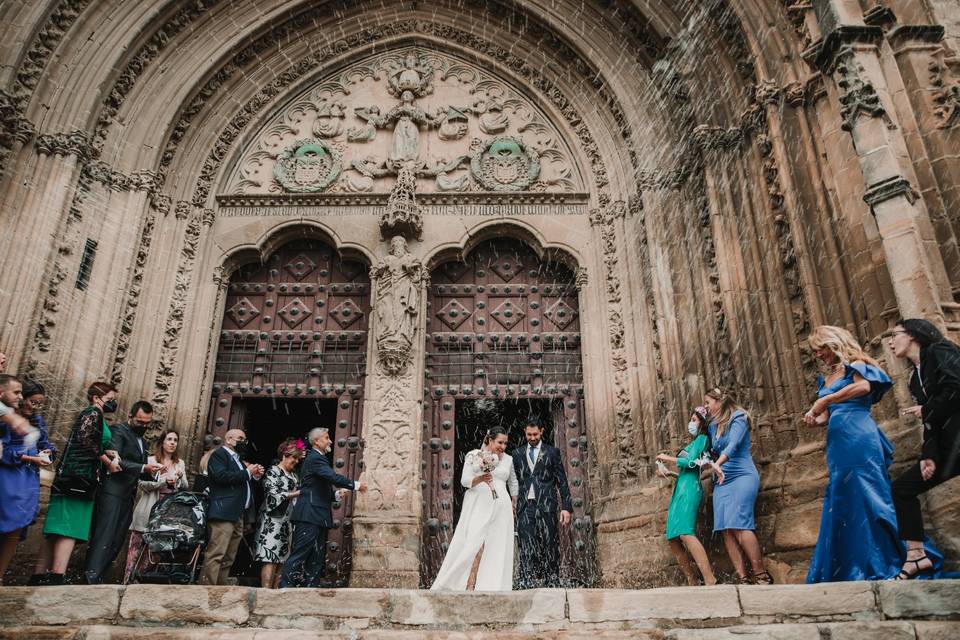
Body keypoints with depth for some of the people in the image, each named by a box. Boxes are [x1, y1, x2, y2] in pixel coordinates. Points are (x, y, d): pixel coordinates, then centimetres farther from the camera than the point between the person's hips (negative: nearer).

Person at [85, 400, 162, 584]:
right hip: (112, 493, -8)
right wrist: (143, 468, -22)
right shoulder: (118, 430, -3)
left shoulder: (142, 441, 23)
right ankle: (91, 578, -16)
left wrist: (150, 472, 7)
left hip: (128, 497, 8)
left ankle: (97, 578, 6)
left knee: (116, 542, 4)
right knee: (104, 539, -14)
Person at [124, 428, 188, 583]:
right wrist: (164, 481, -15)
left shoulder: (180, 463, 14)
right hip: (150, 510, -3)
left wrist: (180, 477, -7)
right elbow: (141, 484, -7)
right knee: (138, 546, -3)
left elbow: (185, 488, 12)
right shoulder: (150, 460, 3)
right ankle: (128, 579, 4)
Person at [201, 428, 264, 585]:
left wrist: (255, 476, 9)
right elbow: (222, 476, -18)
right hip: (224, 513, -9)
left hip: (238, 514, 10)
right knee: (216, 554, -15)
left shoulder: (238, 459, 26)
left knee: (229, 558, 9)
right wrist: (247, 472, -11)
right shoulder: (219, 454, -1)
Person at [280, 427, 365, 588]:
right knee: (299, 555, -10)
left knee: (317, 560, 9)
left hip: (318, 517, 10)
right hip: (309, 516, -10)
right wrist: (356, 485, -13)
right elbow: (333, 477, -22)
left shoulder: (318, 458, 21)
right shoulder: (315, 458, -10)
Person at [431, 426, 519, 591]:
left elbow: (513, 483, 27)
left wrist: (514, 504, 25)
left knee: (497, 549, -1)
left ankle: (493, 588, 4)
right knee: (474, 546, -13)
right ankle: (469, 586, -7)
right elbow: (464, 480, -8)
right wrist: (480, 478, -26)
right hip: (478, 505, -4)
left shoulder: (508, 459, 12)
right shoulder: (474, 456, 0)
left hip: (500, 509, 4)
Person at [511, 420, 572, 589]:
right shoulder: (517, 454, 14)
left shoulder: (552, 452, 8)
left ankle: (552, 582, 13)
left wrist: (566, 507, -2)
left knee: (550, 546, 2)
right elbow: (514, 481, 15)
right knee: (527, 547, -5)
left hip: (546, 505, -1)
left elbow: (562, 481, 5)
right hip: (525, 506, 2)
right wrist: (512, 505, 7)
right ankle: (528, 584, -5)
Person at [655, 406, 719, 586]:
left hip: (689, 489, -9)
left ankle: (710, 581, -33)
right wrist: (667, 472, 20)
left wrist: (668, 458, 0)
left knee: (685, 533, -26)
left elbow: (690, 463, -7)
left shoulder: (702, 438, 4)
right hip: (680, 490, 9)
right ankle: (693, 583, 3)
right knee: (673, 539, 2)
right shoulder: (693, 443, 28)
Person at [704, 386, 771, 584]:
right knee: (726, 529, -7)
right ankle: (744, 579, -8)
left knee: (738, 525, -19)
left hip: (742, 476, -6)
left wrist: (718, 463, -34)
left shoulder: (737, 418, -2)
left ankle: (761, 575, -13)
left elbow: (733, 444, -20)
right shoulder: (713, 426, 19)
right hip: (722, 481, 7)